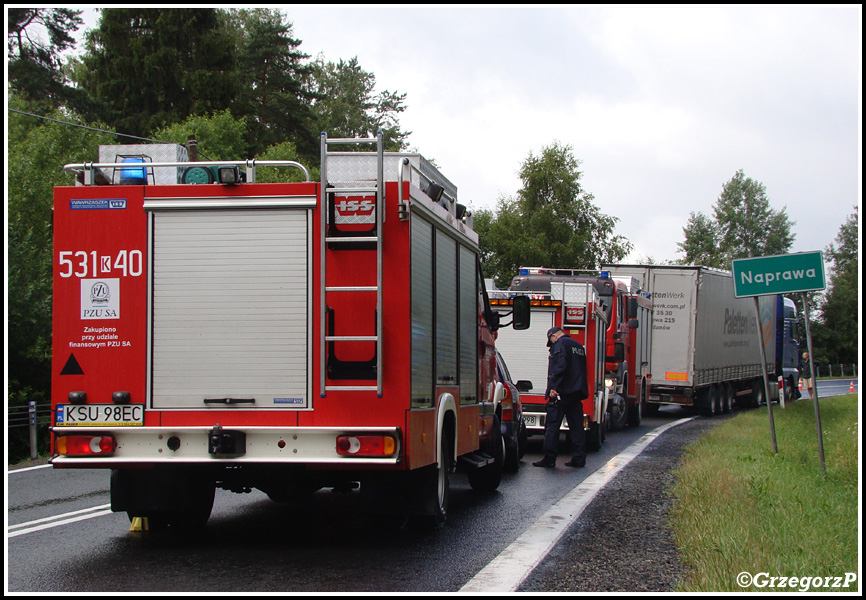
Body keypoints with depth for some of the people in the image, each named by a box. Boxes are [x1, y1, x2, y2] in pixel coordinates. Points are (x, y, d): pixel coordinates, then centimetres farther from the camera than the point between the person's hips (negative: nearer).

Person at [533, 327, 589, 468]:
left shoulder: (560, 344, -5)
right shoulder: (579, 346, 21)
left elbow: (560, 366, -19)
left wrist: (554, 386, -21)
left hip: (561, 392, -8)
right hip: (577, 392, 8)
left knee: (552, 426, -5)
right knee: (576, 426, 9)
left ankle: (549, 459, -6)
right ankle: (579, 458, 9)